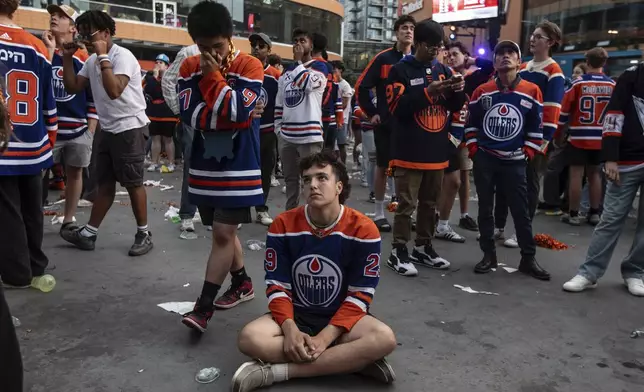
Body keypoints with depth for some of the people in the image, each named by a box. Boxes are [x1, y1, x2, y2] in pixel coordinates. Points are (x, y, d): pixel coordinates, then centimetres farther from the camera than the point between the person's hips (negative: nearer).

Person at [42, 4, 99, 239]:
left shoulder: (85, 58, 3)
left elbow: (94, 96, 5)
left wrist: (90, 130, 1)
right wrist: (49, 50, -14)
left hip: (78, 130, 1)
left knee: (75, 173, 9)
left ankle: (68, 221, 21)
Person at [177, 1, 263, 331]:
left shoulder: (250, 66, -8)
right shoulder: (189, 68, 3)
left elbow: (238, 112, -21)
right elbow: (190, 116, -9)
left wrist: (213, 76, -13)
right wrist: (228, 114, -16)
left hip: (239, 169, -5)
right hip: (205, 168, 5)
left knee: (223, 233, -6)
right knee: (223, 231, 15)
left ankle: (203, 307, 1)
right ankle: (242, 283, 34)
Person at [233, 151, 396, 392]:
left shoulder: (363, 229, -13)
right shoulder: (283, 225, -7)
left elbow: (360, 294, -12)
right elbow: (277, 285, -5)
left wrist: (324, 338, -22)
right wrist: (290, 329, -23)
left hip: (341, 318, -1)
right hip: (296, 315, 1)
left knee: (384, 339, -32)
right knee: (250, 338, -28)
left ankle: (277, 371, -26)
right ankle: (353, 361, -22)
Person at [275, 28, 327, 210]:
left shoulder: (320, 66, 1)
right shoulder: (286, 72, 18)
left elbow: (306, 84, -20)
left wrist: (298, 60, -6)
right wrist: (278, 127, 13)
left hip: (309, 134, -6)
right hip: (286, 135, 6)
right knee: (290, 179, 14)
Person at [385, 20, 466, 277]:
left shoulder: (443, 70, 11)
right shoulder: (400, 70, -5)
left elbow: (455, 106, 12)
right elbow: (398, 108, -15)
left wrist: (458, 90, -9)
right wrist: (428, 91, -23)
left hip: (437, 150, 6)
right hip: (409, 152, -6)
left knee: (429, 203, 14)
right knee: (406, 205, -3)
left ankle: (423, 248, 26)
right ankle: (398, 253, 7)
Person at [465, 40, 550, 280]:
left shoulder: (532, 92, -1)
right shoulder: (482, 92, 2)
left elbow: (536, 128, 4)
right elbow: (471, 123, 8)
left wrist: (527, 154, -1)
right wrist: (474, 150, 1)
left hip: (514, 162, -1)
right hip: (484, 159, 1)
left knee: (521, 211, 3)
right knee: (485, 209, 8)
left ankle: (528, 259, 15)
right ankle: (489, 255, 20)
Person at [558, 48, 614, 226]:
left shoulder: (578, 83, -7)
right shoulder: (613, 85, 2)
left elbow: (564, 110, -4)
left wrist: (559, 134, 7)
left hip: (579, 137, -3)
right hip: (601, 138, 3)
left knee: (576, 174, 2)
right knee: (595, 174, 13)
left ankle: (573, 214, 6)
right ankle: (594, 213, 18)